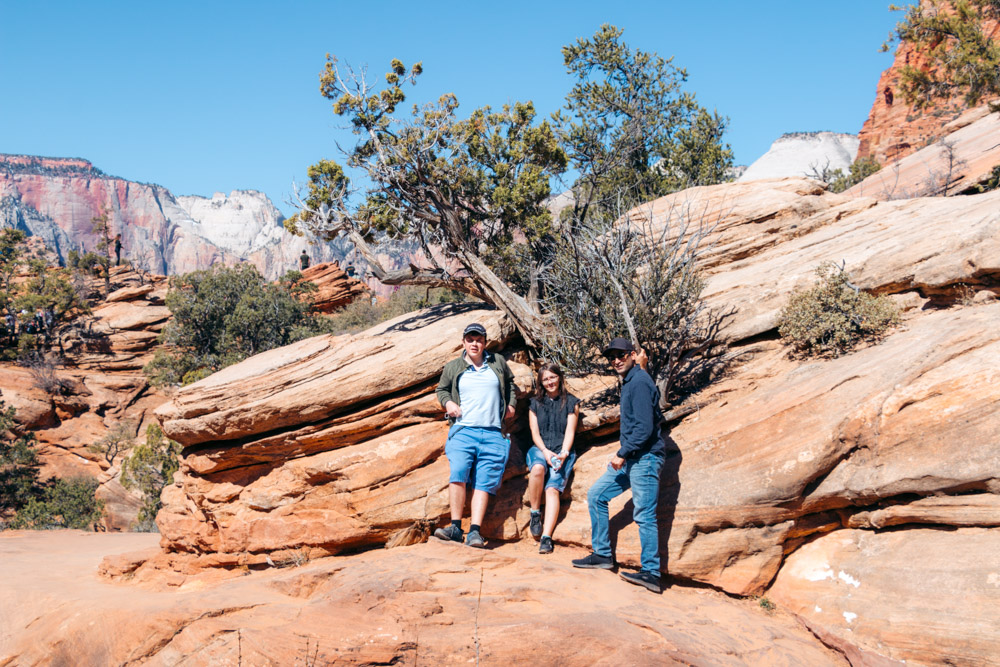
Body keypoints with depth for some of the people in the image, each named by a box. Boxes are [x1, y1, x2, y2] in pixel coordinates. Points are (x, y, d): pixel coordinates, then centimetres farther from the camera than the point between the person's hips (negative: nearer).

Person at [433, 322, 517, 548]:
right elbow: (441, 389, 25)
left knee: (484, 483, -6)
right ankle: (455, 527, -18)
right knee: (457, 474, -21)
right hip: (463, 430, -1)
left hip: (492, 434, 1)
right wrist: (447, 402, 5)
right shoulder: (452, 367, 12)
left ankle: (475, 532, -10)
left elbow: (510, 382, 30)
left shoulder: (498, 362, 14)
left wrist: (511, 404, 17)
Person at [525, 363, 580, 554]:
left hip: (562, 451, -1)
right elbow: (535, 432, 8)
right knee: (538, 468, -36)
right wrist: (545, 451, -11)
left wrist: (563, 454, -14)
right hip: (539, 449, 1)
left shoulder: (571, 402, 11)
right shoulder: (535, 403, 16)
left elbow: (570, 432, 3)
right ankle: (535, 513, -19)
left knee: (552, 488, -26)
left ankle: (546, 538, -35)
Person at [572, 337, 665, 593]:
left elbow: (645, 428, -20)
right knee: (596, 495, 12)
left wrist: (622, 454, -14)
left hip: (644, 457, -11)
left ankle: (651, 573, -6)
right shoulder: (629, 382, 17)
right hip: (631, 458, 11)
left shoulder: (639, 382, -14)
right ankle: (603, 554, 17)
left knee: (644, 514, -9)